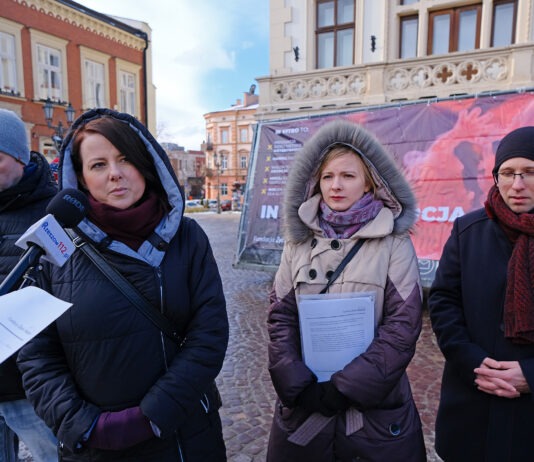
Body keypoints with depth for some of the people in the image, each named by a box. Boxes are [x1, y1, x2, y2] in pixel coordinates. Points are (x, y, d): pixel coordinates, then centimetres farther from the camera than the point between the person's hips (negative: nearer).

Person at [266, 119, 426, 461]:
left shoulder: (394, 242, -7)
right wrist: (299, 385, -10)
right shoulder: (299, 239, 0)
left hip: (374, 404, -2)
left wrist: (347, 386, -13)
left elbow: (404, 325, -11)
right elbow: (280, 317, -1)